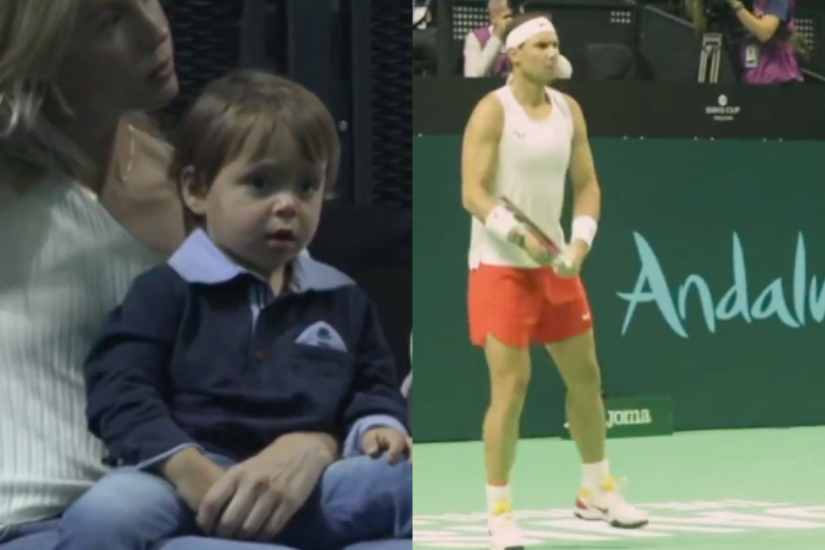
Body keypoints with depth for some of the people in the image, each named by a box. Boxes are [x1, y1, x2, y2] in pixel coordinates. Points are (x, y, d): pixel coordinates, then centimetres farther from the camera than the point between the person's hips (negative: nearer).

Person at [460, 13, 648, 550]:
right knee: (511, 386, -10)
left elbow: (587, 185, 9)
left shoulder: (569, 109, 7)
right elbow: (473, 193, -16)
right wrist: (518, 236, -29)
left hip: (555, 263, 6)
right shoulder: (493, 111, -11)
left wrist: (580, 243, -7)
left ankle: (597, 491, 30)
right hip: (500, 266, -6)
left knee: (586, 376, 12)